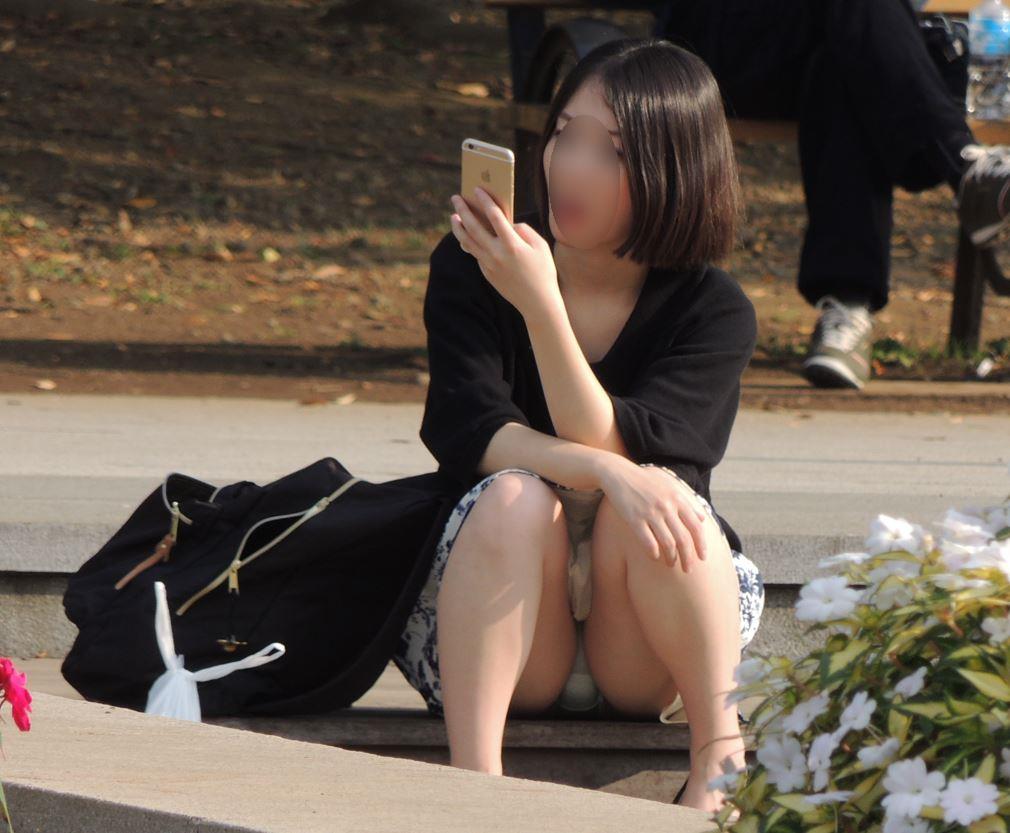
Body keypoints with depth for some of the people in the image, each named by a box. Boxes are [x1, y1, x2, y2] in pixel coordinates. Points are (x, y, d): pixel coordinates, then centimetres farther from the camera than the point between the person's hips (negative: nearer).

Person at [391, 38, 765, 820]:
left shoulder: (717, 314, -6)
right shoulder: (468, 269, -2)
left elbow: (611, 446, -20)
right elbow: (465, 429, -16)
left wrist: (541, 304, -32)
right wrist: (603, 472, -34)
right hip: (486, 630, 1)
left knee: (656, 492, -30)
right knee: (515, 497, -30)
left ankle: (719, 758, -25)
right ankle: (472, 782, -39)